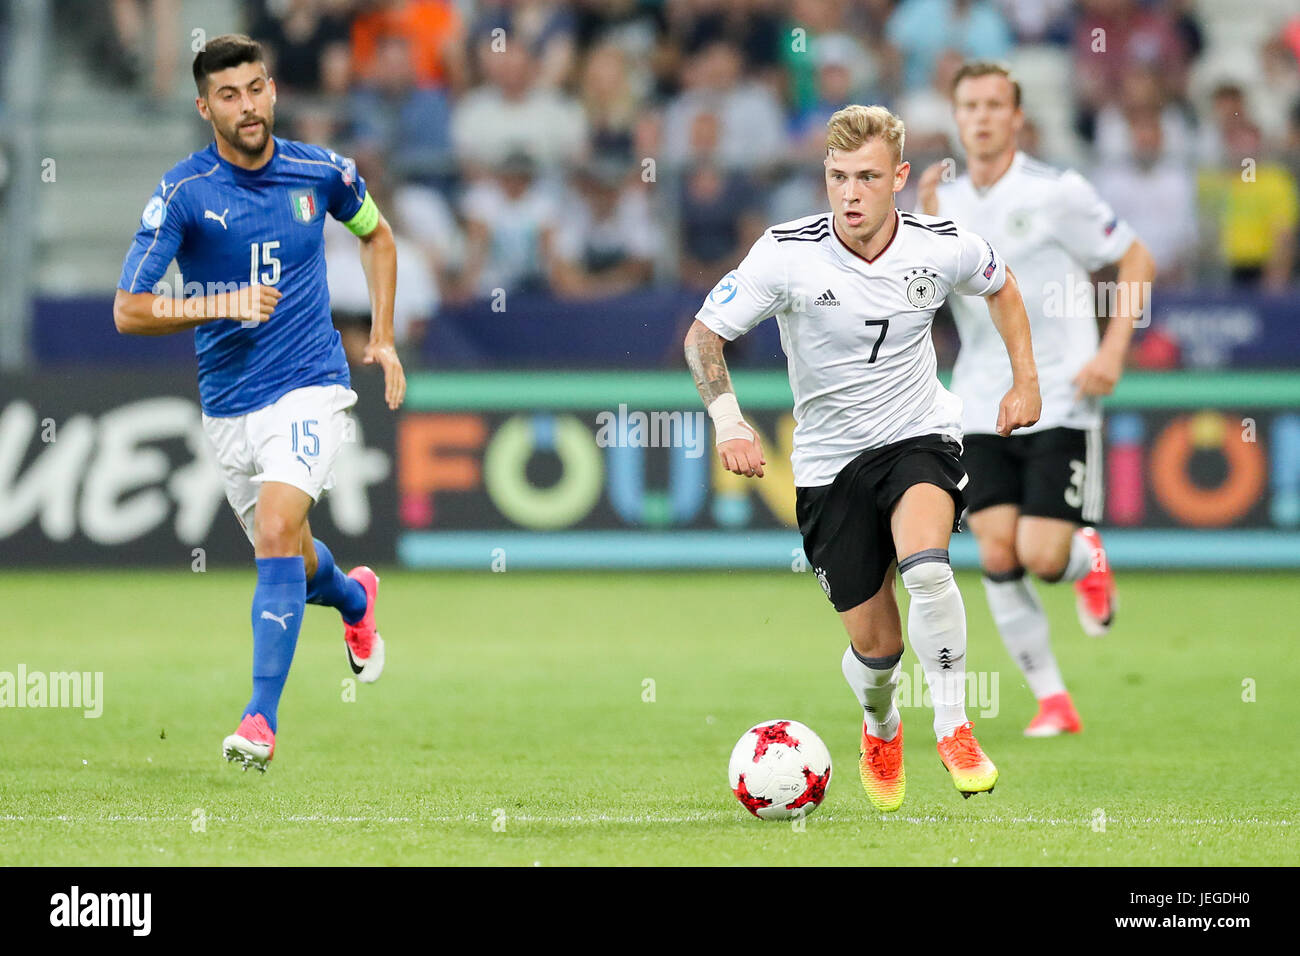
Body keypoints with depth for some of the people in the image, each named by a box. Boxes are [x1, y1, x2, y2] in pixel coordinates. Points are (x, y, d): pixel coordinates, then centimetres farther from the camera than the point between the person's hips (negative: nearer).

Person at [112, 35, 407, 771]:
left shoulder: (320, 172, -3)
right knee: (287, 557, 17)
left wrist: (384, 338, 13)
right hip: (228, 406, 2)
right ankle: (354, 599, 54)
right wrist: (221, 305, -25)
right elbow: (129, 311, -12)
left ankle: (262, 720, -22)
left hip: (309, 388, -2)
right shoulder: (182, 193, -10)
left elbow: (375, 234, 20)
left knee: (277, 531, -23)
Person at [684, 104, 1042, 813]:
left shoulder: (943, 248, -11)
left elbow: (1000, 285, 14)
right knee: (875, 642, 2)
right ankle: (881, 731, 37)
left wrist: (1025, 379, 9)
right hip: (830, 458, 0)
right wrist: (729, 421, -24)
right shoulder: (787, 253, -17)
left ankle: (953, 729, -17)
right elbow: (702, 336, -9)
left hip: (919, 436, 0)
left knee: (925, 566, -32)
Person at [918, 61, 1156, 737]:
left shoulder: (1057, 193, -6)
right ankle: (1051, 701, 4)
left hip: (1059, 403, -4)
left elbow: (1136, 262, 1)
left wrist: (1112, 352, -9)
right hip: (981, 412, 4)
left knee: (1043, 558, -12)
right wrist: (926, 223, -12)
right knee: (998, 558, -8)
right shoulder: (945, 201, 8)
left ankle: (1089, 560, 25)